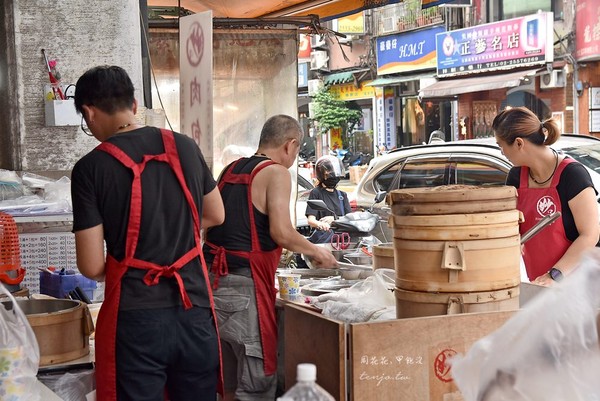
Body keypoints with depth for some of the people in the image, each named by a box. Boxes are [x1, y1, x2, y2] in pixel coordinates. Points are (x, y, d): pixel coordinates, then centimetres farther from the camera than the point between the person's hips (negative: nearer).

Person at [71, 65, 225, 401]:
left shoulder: (90, 168, -9)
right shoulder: (185, 147, 3)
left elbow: (92, 266, -8)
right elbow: (216, 216, 18)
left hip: (136, 317, -4)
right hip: (195, 309, 4)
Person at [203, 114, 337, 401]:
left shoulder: (230, 170, 16)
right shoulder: (276, 173, -5)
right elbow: (282, 233, -17)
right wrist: (317, 252, -1)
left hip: (211, 279, 8)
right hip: (243, 284, -8)